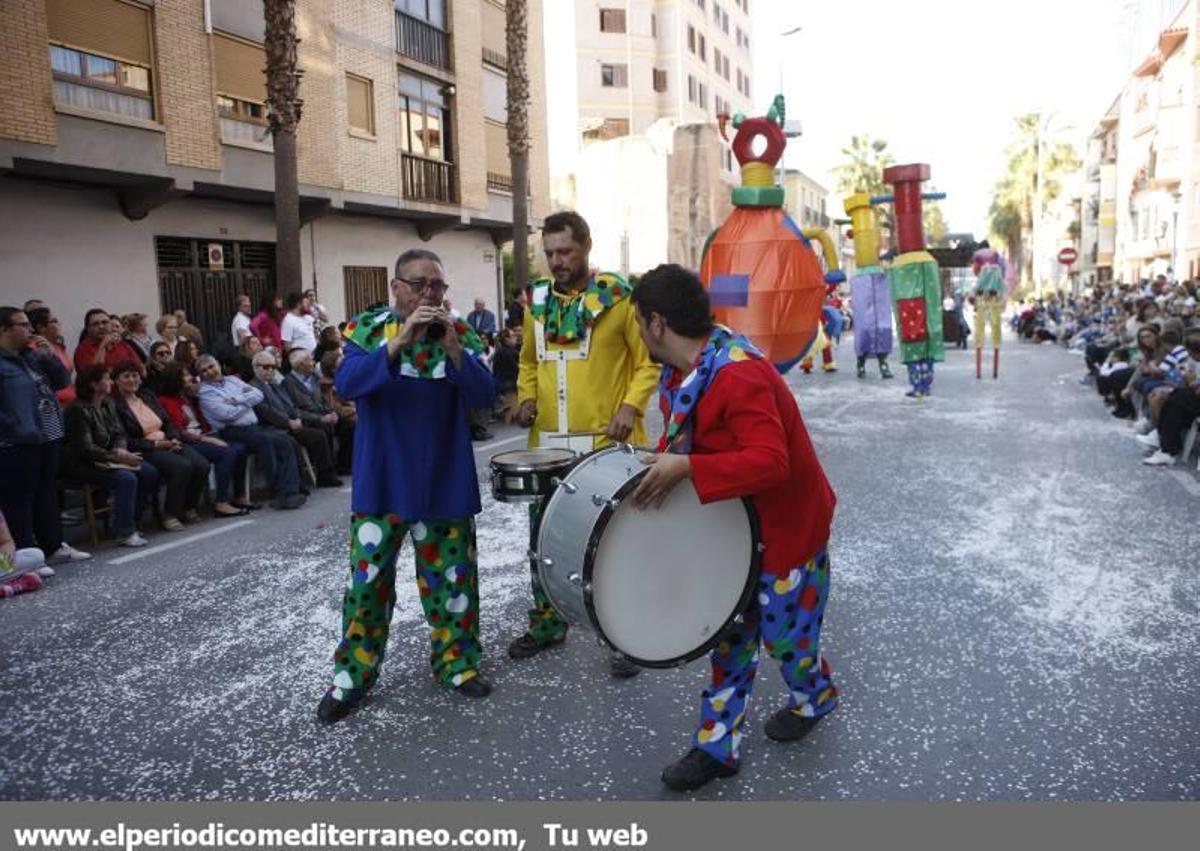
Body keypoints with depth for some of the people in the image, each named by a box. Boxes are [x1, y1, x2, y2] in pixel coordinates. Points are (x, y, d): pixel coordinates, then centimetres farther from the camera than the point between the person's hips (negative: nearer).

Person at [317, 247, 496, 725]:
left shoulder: (461, 334, 2)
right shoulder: (365, 329, -2)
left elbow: (484, 396, -9)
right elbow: (347, 384, -18)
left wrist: (454, 351, -24)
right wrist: (399, 342, -28)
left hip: (445, 480, 2)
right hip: (382, 480, -1)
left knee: (452, 576, 11)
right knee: (367, 578, 3)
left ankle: (456, 662, 28)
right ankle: (353, 675, 19)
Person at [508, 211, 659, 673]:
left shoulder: (619, 298, -6)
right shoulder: (538, 301, 9)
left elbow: (648, 363, -3)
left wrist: (630, 405, -17)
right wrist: (526, 396, 4)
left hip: (605, 443, -5)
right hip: (547, 443, 5)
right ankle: (547, 622, 33)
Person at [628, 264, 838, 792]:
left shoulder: (739, 374, -31)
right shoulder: (681, 371, -2)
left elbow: (770, 461, -38)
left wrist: (687, 467, -41)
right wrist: (664, 460, -5)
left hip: (787, 525, -8)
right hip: (735, 521, 8)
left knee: (783, 631, 12)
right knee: (730, 631, 12)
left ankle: (813, 700, 45)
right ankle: (717, 746, 23)